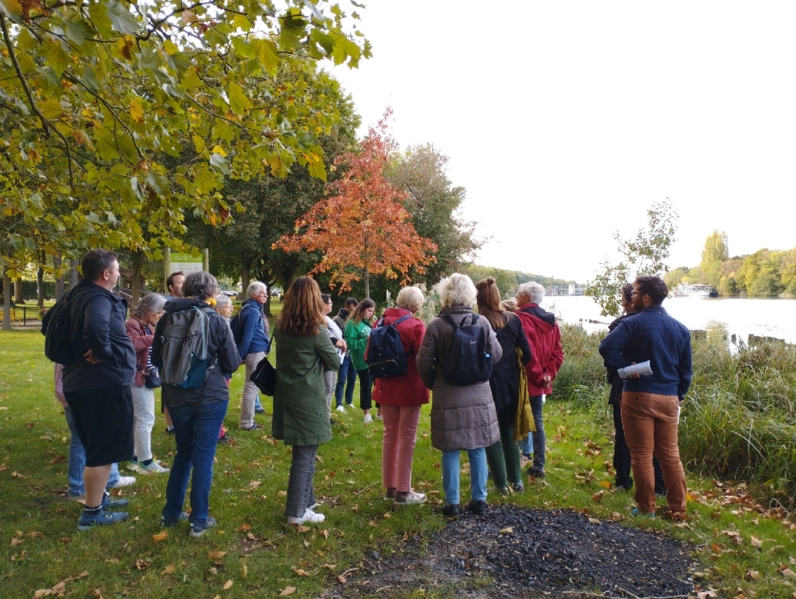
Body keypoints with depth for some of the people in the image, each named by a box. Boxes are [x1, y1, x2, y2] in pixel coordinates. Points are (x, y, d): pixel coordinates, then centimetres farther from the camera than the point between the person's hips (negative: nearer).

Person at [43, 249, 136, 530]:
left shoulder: (75, 296, 12)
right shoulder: (98, 299, -19)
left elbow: (47, 323, 24)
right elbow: (96, 329, -40)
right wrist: (103, 353, -23)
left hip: (81, 382, 10)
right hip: (104, 383, -10)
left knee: (97, 446, 23)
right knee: (104, 449, 1)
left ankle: (99, 497, 37)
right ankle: (92, 513, 10)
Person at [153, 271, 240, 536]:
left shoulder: (167, 318, -2)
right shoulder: (217, 320, -12)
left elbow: (156, 359, 9)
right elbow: (232, 363, -6)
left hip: (176, 397, 4)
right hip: (210, 397, -4)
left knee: (184, 453, 21)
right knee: (203, 457, 7)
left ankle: (171, 513, 29)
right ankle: (200, 520, 15)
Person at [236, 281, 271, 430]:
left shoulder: (254, 308, 13)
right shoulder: (252, 311, -18)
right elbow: (247, 336, -20)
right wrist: (241, 356, -19)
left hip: (257, 352, 10)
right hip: (256, 352, -10)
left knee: (252, 385, 20)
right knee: (251, 387, -4)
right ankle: (246, 423, 3)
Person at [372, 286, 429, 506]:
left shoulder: (381, 322, 2)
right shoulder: (416, 325, -15)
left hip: (386, 387, 6)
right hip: (410, 388, -5)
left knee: (390, 434, 16)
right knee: (407, 437, 4)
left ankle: (389, 487, 25)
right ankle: (403, 491, 10)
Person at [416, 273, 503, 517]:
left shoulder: (436, 325, -12)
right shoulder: (482, 322, -6)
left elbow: (424, 362, -8)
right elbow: (496, 355, 3)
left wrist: (433, 384, 10)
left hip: (447, 397, -2)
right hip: (478, 395, 2)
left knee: (450, 451, 8)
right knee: (477, 449, 14)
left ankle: (452, 502, 16)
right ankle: (479, 499, 23)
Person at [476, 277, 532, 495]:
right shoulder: (513, 320, -2)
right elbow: (526, 352, -1)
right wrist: (520, 374, 12)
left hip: (488, 386, -4)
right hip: (510, 386, 5)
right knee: (509, 433, 19)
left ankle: (502, 484, 13)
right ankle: (516, 480, 23)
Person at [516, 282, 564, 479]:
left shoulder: (521, 319, -15)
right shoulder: (550, 321, 10)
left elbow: (526, 353, -22)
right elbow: (557, 353, 7)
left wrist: (538, 376, -13)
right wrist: (548, 375, 1)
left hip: (524, 381, -7)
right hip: (539, 383, 7)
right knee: (537, 423, 14)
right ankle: (538, 466, 20)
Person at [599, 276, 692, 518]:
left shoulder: (633, 323, -10)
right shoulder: (680, 329, 8)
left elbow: (607, 347, -25)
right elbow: (686, 368, 13)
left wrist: (626, 366, -12)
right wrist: (680, 394, 21)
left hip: (638, 396, -5)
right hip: (669, 398, 5)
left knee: (642, 454, 4)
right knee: (670, 454, 13)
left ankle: (647, 508, 12)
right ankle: (678, 508, 19)